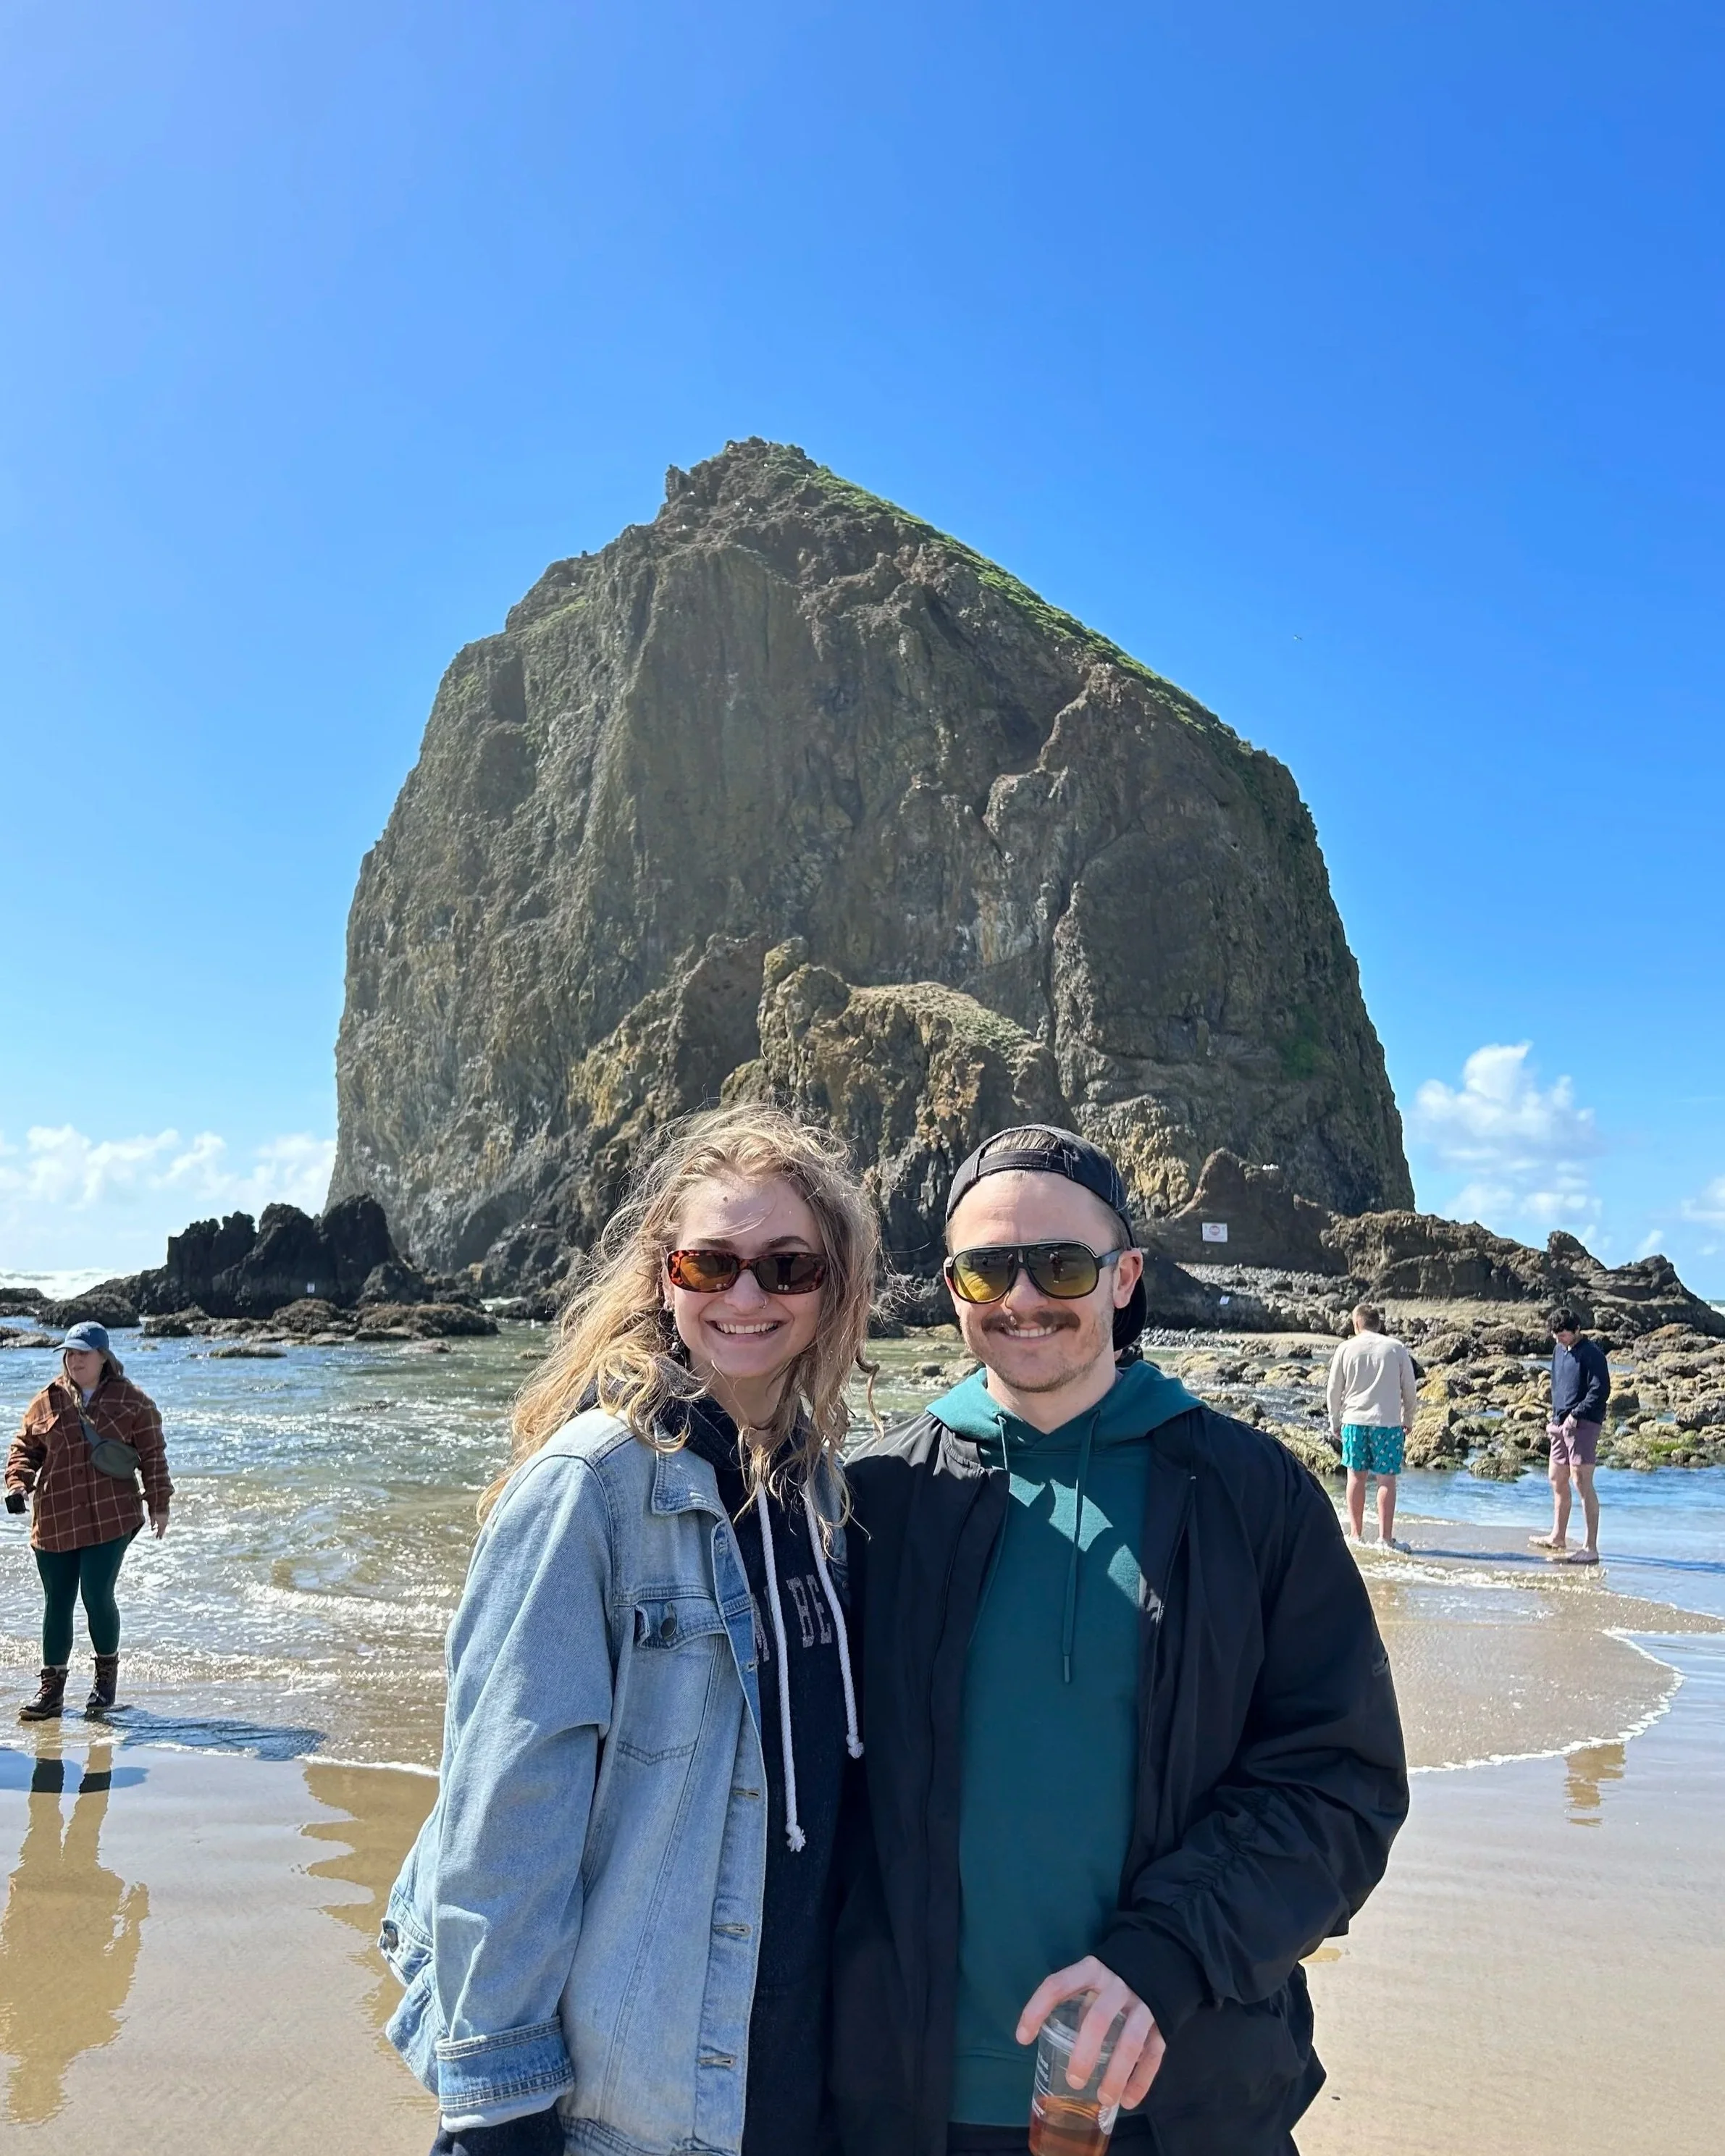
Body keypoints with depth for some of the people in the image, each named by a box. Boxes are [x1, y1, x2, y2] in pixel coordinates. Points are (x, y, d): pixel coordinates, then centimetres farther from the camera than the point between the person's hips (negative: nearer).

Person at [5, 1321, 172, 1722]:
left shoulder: (132, 1401, 2)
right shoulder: (48, 1402, 8)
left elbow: (152, 1454, 5)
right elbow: (24, 1448, 14)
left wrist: (159, 1503, 2)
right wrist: (18, 1485, -4)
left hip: (112, 1517, -3)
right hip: (55, 1519, 3)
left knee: (97, 1595, -8)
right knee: (57, 1603, 7)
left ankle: (107, 1673, 15)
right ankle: (51, 1686, 18)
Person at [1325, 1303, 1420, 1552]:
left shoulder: (1346, 1349, 3)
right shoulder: (1397, 1349, 2)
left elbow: (1334, 1390, 7)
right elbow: (1410, 1389, 7)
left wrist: (1335, 1423, 17)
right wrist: (1409, 1420, 20)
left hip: (1354, 1420, 1)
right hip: (1388, 1422, -1)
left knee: (1357, 1476, 9)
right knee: (1387, 1479, 2)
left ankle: (1356, 1535, 13)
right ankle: (1385, 1538, 2)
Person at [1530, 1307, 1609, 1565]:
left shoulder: (1591, 1353, -11)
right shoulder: (1559, 1350, 16)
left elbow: (1601, 1391, -16)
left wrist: (1575, 1415, -19)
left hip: (1584, 1424, -9)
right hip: (1562, 1424, 9)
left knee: (1582, 1482, -11)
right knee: (1557, 1480, 16)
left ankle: (1591, 1548, -9)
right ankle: (1558, 1538, 29)